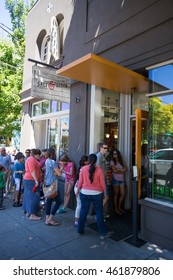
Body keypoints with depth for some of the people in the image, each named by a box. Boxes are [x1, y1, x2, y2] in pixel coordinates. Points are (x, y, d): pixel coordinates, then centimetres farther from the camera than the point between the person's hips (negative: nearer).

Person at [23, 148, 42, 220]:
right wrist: (36, 180, -26)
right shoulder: (32, 159, -16)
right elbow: (32, 171, -24)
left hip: (29, 180, 11)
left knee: (29, 196, 14)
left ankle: (28, 212, 22)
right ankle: (32, 215, -5)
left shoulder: (33, 159, 17)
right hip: (32, 180, -11)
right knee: (33, 196, -8)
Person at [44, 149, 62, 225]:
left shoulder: (47, 161, 9)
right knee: (58, 201, 0)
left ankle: (47, 219, 20)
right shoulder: (52, 162, -19)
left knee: (49, 200, 13)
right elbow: (59, 173, -20)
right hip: (52, 184, -9)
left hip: (48, 183, 9)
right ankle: (50, 219, 5)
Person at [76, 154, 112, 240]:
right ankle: (103, 233, 19)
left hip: (85, 193, 2)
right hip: (97, 194, -2)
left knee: (83, 212, 15)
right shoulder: (99, 169, -10)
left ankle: (80, 230, 30)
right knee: (99, 213, 9)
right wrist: (105, 193, 9)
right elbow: (102, 183, -6)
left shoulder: (83, 168, -6)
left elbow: (80, 181, 0)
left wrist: (78, 190, 16)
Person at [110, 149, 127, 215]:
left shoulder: (121, 161, 13)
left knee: (123, 194, 5)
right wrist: (122, 171, -1)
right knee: (116, 194, 3)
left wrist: (119, 169, -10)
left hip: (122, 179, 5)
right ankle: (116, 209, 15)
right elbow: (115, 171, -12)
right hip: (116, 179, -5)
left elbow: (125, 169, 2)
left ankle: (119, 207, 23)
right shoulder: (112, 162, -2)